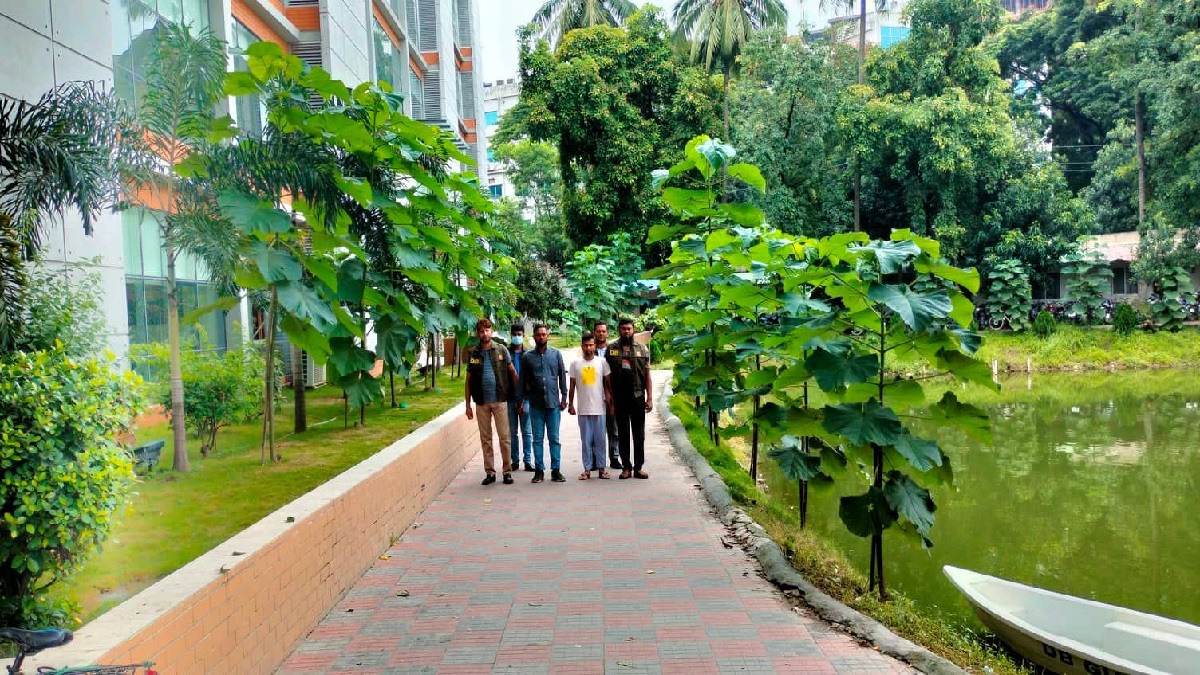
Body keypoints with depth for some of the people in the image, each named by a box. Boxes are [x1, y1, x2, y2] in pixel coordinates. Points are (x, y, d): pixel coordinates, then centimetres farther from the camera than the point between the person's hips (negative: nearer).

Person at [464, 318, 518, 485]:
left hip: (500, 400, -2)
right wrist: (468, 404, 6)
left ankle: (507, 471, 8)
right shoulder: (472, 354, 7)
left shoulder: (501, 351, 2)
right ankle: (490, 472, 15)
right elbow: (468, 380, 9)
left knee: (504, 437, 0)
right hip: (481, 402, 2)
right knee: (485, 439, 7)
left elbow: (513, 373, 6)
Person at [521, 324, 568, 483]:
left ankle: (556, 470, 8)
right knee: (538, 439, 5)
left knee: (554, 438, 3)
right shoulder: (527, 357, 5)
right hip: (535, 404, 0)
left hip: (553, 403, 0)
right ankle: (539, 470, 11)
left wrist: (564, 397, 1)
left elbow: (562, 376, 6)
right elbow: (523, 381, 7)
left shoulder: (556, 354, 5)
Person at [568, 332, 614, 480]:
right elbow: (572, 386, 10)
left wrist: (610, 401, 2)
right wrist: (570, 404, 7)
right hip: (583, 409, 1)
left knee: (600, 439, 4)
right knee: (586, 440, 4)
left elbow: (607, 384, 7)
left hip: (599, 408, -1)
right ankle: (587, 469, 9)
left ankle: (601, 467, 11)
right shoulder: (575, 364, 4)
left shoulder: (602, 362, 3)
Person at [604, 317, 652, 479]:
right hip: (619, 398, 0)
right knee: (622, 434, 6)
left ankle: (638, 467, 10)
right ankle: (626, 467, 12)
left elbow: (647, 375, 5)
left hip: (638, 396, 0)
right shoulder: (611, 349, 5)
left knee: (639, 434, 3)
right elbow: (607, 376, 5)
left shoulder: (642, 349, 6)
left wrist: (649, 398, -2)